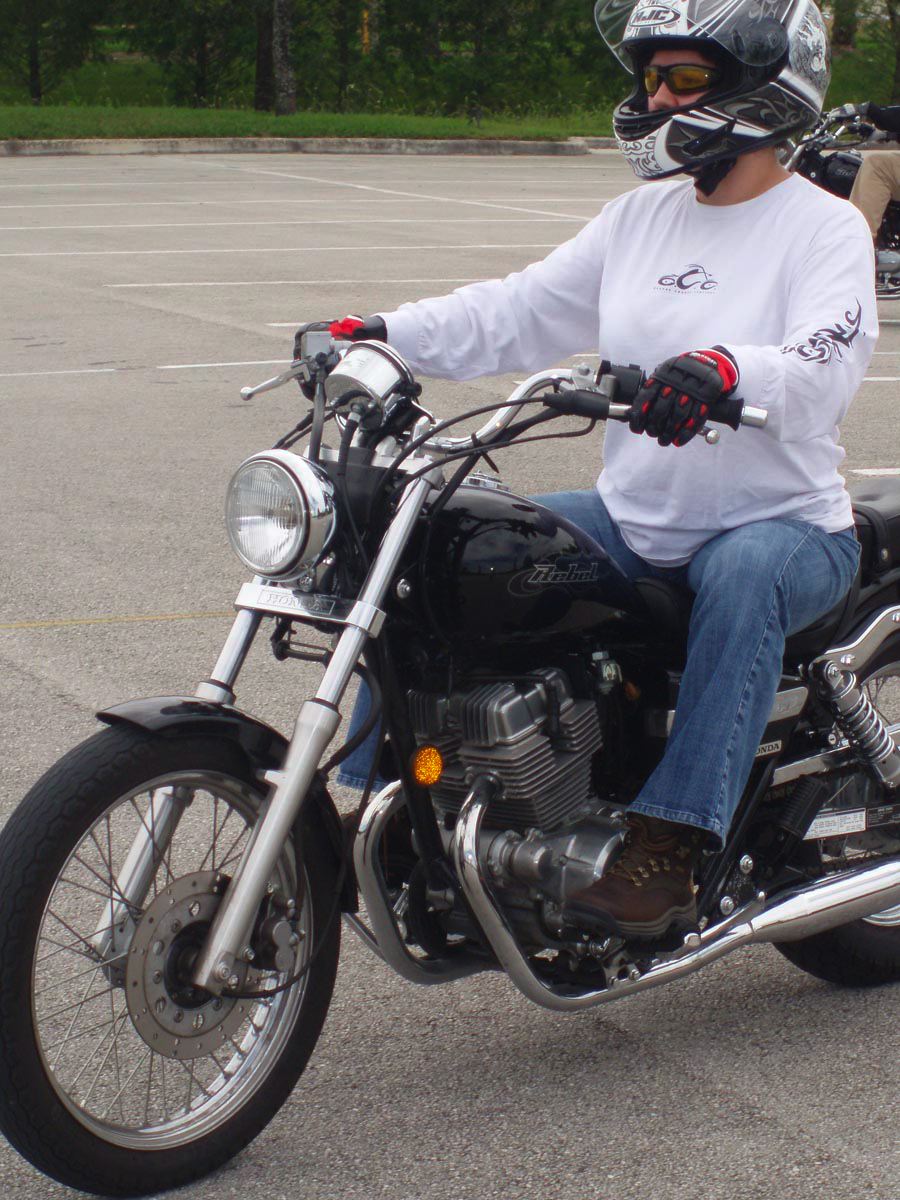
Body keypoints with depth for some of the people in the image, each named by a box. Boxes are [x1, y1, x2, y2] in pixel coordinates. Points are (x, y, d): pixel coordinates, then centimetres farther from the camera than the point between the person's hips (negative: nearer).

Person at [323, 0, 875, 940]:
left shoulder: (824, 227, -8)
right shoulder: (642, 217, 11)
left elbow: (824, 364, -27)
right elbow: (520, 312, 6)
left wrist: (724, 373, -48)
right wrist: (385, 335, -7)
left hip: (784, 526, -6)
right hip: (635, 519, 6)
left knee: (743, 575, -40)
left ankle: (666, 848, -39)